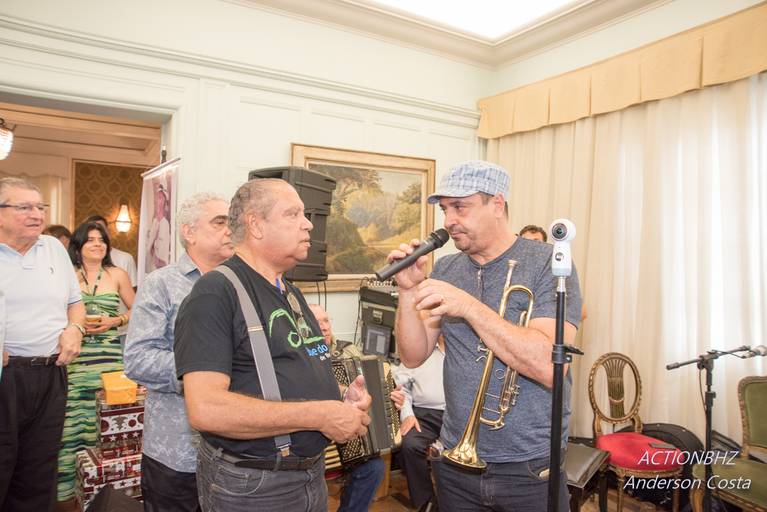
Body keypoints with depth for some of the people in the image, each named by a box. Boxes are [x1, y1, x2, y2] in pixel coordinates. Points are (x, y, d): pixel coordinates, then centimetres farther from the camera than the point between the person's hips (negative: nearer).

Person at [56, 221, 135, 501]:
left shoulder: (117, 274, 7)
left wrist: (114, 321, -3)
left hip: (110, 354, 0)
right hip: (74, 355, 0)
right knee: (74, 416, -4)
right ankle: (69, 481, 12)